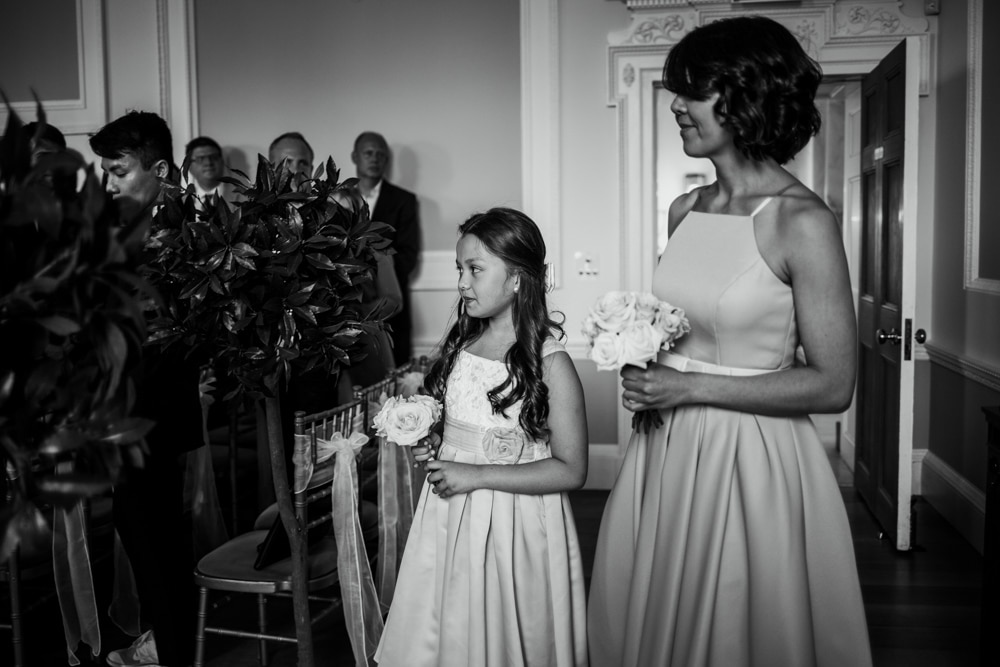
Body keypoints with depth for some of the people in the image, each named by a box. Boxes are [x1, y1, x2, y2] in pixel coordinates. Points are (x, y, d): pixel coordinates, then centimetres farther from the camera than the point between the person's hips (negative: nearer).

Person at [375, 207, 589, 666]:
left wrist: (477, 475, -18)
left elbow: (570, 470, -15)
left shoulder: (550, 363, -15)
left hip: (512, 526, -5)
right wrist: (431, 446, -2)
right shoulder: (460, 344, 3)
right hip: (448, 519, 6)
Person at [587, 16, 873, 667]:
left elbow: (832, 385, -14)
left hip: (752, 461, -6)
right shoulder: (685, 210, 5)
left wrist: (691, 387, -17)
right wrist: (644, 361, -1)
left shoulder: (802, 222, -14)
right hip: (665, 450, 6)